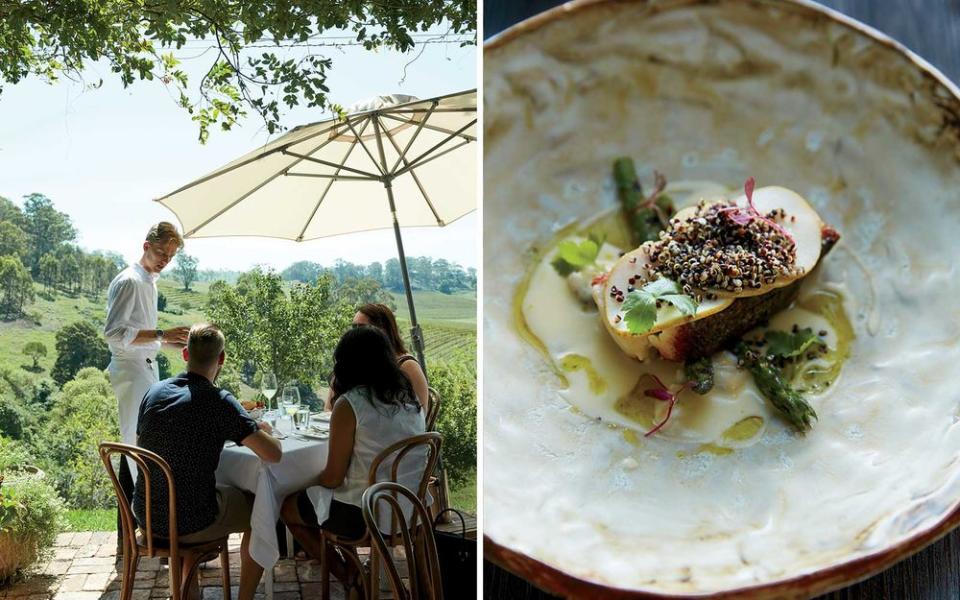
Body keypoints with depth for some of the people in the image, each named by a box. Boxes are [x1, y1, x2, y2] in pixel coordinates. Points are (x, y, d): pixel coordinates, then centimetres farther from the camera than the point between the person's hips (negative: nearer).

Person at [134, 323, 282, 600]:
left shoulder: (155, 391, -2)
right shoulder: (220, 402, -18)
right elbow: (273, 454, -19)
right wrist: (263, 431, 4)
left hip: (145, 515, 6)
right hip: (190, 524, -6)